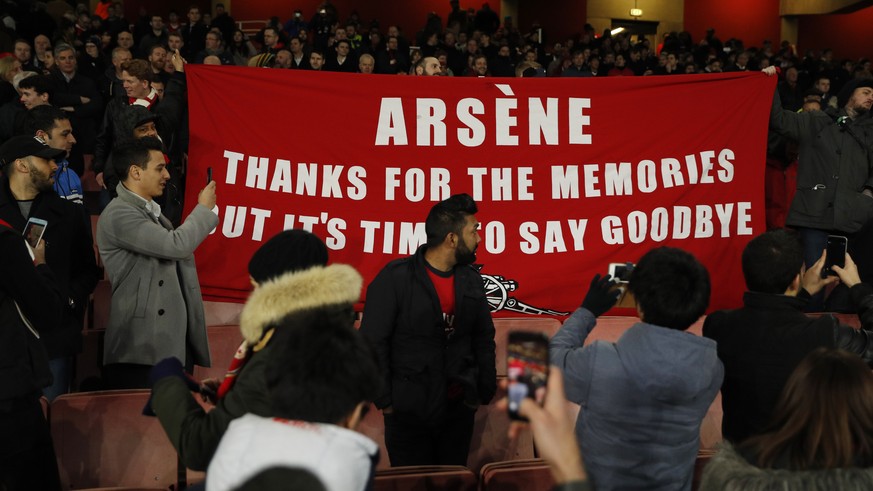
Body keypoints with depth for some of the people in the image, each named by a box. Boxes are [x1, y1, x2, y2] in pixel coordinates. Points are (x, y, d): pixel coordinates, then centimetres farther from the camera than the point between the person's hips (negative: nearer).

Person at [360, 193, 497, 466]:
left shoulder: (471, 280, 5)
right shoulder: (395, 277, -11)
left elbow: (484, 339, 13)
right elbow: (373, 342, -10)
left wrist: (485, 391, 9)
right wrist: (384, 400, -10)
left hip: (460, 408, 5)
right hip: (408, 410, -4)